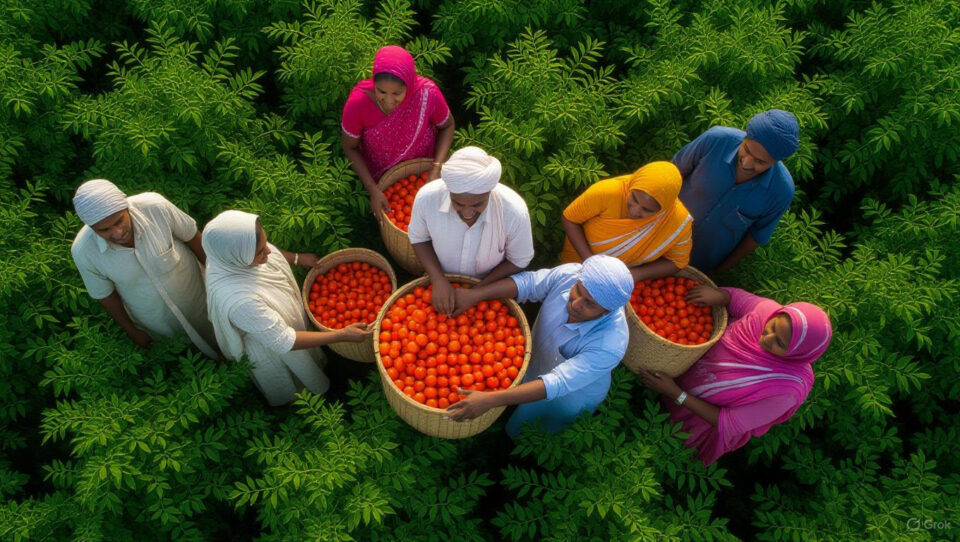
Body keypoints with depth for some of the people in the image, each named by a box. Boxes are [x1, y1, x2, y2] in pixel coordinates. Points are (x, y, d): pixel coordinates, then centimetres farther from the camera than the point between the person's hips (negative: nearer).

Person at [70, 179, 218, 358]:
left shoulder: (155, 207, -34)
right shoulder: (83, 252, -28)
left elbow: (191, 235, -15)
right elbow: (104, 294, -11)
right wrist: (131, 331, 1)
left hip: (195, 294, 0)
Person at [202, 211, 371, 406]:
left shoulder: (226, 252, -28)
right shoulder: (239, 301, -47)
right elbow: (283, 342, -35)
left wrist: (298, 258, 0)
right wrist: (342, 335, -33)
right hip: (270, 349, -5)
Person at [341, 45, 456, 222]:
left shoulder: (428, 93, -33)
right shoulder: (358, 102, -34)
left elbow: (447, 126, -12)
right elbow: (350, 147, -17)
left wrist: (436, 170, -23)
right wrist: (373, 190, -23)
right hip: (379, 174, 0)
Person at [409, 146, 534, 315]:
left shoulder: (514, 212, -34)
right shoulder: (427, 198, -31)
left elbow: (519, 261, -15)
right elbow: (419, 238, -10)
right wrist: (438, 280, -21)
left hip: (489, 287, -1)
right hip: (443, 283, 1)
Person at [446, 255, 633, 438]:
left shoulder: (610, 345, -43)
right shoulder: (570, 274, -31)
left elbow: (557, 383, -45)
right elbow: (528, 282, -22)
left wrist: (490, 400, -52)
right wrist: (474, 294, -37)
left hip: (572, 395, -4)